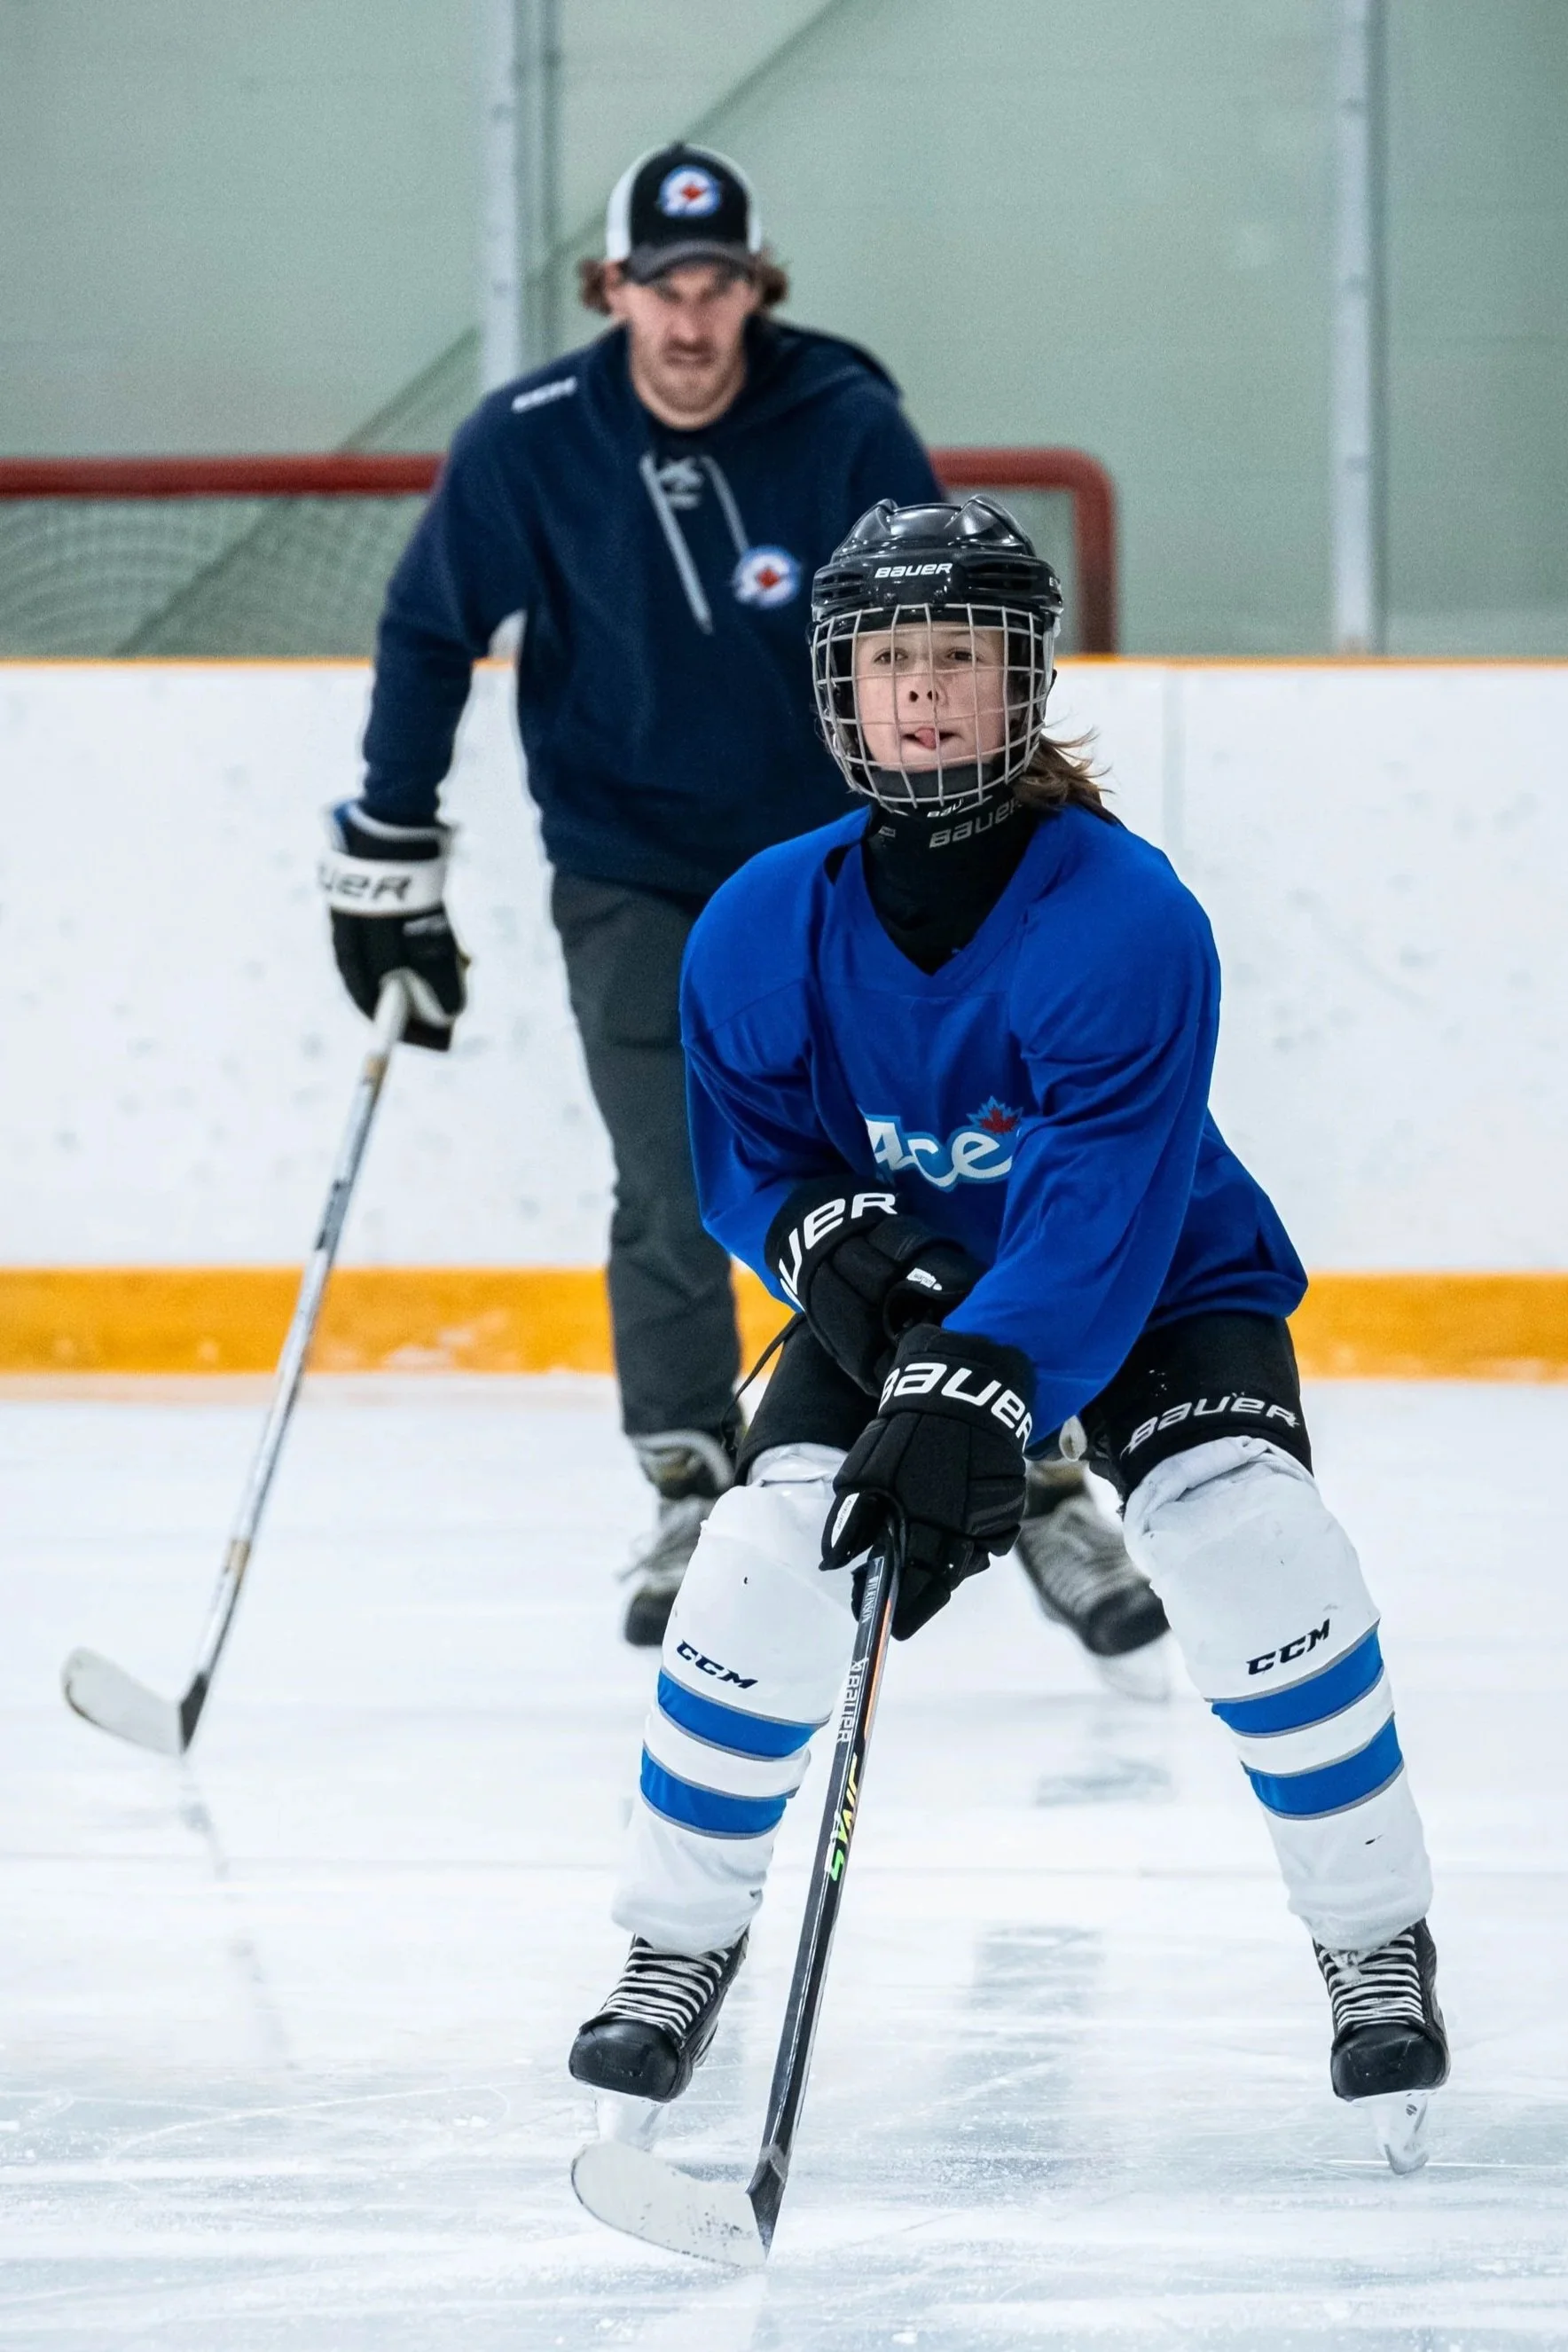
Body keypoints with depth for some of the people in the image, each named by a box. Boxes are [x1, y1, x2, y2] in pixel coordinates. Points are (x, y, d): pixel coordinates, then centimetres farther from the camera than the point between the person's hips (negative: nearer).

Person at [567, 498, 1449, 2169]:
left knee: (1245, 1534, -27)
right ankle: (680, 1943, 3)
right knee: (766, 1549, -19)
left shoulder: (1124, 915, -30)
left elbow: (1104, 1203, -38)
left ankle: (1377, 1943, -8)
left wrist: (978, 1397, -49)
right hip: (903, 1285, 3)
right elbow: (743, 1151, -2)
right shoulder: (766, 930, -17)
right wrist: (832, 1236, -25)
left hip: (1157, 1294, -3)